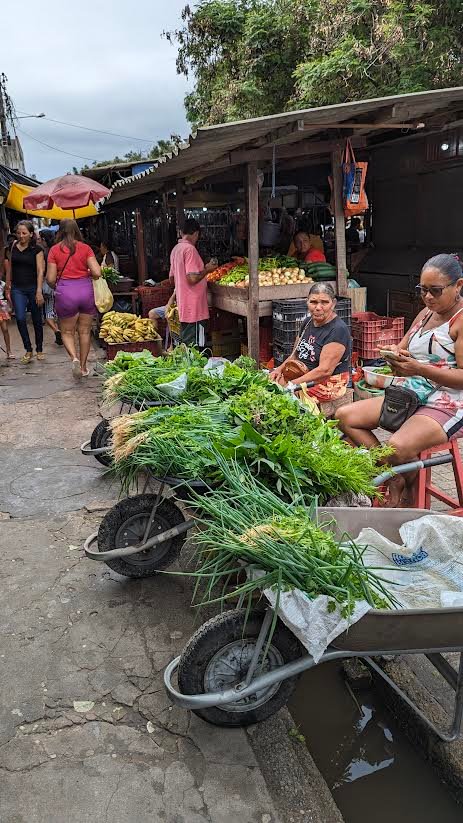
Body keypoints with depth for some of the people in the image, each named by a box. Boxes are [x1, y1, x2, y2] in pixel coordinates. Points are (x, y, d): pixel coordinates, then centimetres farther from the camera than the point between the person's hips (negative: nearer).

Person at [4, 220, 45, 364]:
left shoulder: (36, 249, -4)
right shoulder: (13, 247, 5)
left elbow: (40, 271, -9)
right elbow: (9, 268, 10)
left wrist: (39, 291, -17)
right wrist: (8, 288, 9)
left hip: (33, 288, -2)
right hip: (17, 289, 2)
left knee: (37, 320, 7)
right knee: (20, 318, -13)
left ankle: (39, 350, 22)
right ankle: (28, 350, -1)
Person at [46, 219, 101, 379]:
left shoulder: (55, 250, 0)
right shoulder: (85, 248, 1)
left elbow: (50, 279, -3)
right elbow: (97, 273, -7)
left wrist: (54, 285, 19)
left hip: (65, 293, -1)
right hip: (86, 290, 1)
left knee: (67, 331, 13)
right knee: (85, 331, 13)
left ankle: (74, 358, -13)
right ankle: (83, 367, 20)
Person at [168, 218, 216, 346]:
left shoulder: (175, 249, 12)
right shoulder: (190, 249, -15)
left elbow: (172, 278, 21)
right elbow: (193, 279, -23)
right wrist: (207, 269, -6)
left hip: (183, 306, 9)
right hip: (194, 307, -9)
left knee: (185, 343, 15)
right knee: (196, 347, -4)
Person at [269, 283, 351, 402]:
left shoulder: (338, 330, -18)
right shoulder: (308, 322, 10)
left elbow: (325, 370, -23)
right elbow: (295, 355, 17)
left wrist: (291, 384, -24)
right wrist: (280, 368, -4)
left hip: (328, 385, -8)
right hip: (304, 376, 8)